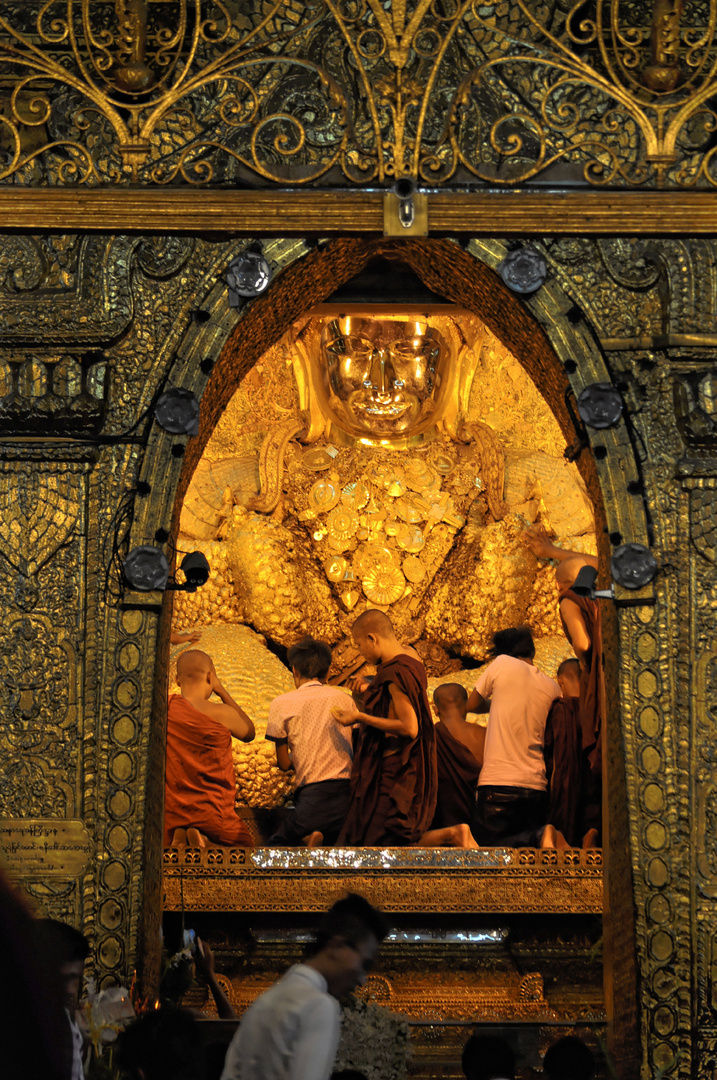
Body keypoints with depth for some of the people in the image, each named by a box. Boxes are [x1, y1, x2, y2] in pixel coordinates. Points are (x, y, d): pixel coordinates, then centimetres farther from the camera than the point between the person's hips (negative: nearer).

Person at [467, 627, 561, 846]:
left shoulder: (502, 664, 0)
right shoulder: (552, 688, 11)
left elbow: (472, 705, 11)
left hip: (497, 781, -4)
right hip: (536, 785, 4)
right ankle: (540, 837, -16)